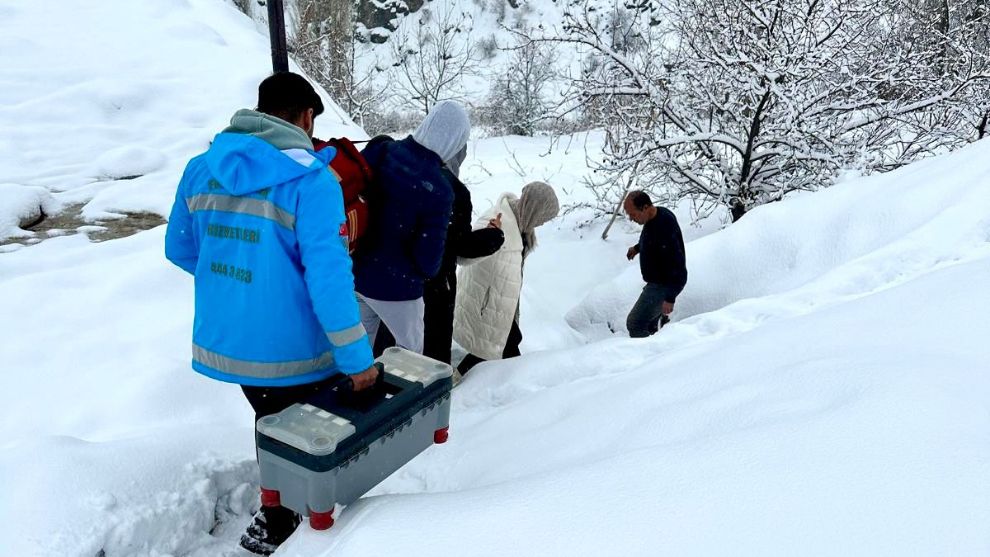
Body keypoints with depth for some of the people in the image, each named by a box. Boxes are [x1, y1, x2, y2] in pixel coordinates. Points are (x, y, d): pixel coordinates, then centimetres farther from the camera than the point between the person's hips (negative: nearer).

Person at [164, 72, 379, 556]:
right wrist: (357, 359, -17)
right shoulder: (311, 181, -20)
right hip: (290, 352, -6)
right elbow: (329, 279, -25)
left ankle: (278, 504, 48)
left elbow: (179, 250, 10)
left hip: (223, 341, 6)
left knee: (270, 421, 29)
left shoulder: (200, 169, 0)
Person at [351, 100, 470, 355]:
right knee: (411, 349, 20)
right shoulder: (438, 190, -24)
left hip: (354, 274, 5)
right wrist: (426, 272, 4)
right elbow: (429, 258, -19)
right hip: (397, 287, -5)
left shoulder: (379, 150, -9)